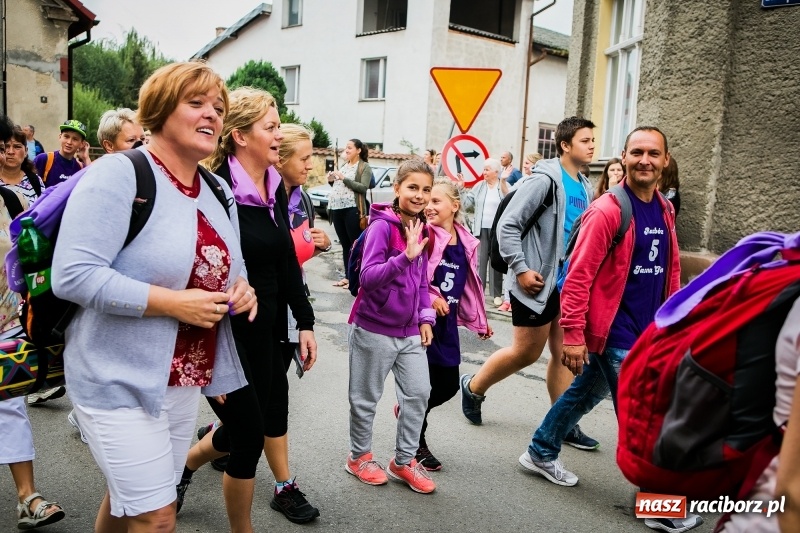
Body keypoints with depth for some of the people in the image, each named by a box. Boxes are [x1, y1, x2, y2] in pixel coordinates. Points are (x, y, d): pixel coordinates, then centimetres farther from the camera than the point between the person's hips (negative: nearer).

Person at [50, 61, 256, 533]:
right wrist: (172, 303, -26)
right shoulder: (119, 174, -16)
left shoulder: (217, 191, 8)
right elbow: (72, 275, -24)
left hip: (184, 381, 8)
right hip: (121, 380, -7)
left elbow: (225, 266, 19)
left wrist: (241, 289, -5)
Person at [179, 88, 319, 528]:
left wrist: (304, 321, 10)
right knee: (248, 432, 4)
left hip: (266, 325, 8)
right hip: (225, 330, -8)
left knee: (271, 407, 18)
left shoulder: (275, 185, 5)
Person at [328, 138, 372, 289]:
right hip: (337, 209, 7)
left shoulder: (364, 167, -1)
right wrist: (332, 181, 5)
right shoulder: (344, 165, 20)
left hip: (352, 209, -7)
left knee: (356, 244, -3)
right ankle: (347, 276, 19)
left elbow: (363, 187, -13)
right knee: (345, 244, 12)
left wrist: (344, 178, -16)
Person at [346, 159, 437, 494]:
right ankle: (359, 456, 31)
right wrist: (405, 256, -36)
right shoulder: (382, 225, -16)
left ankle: (404, 460, 27)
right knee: (366, 398, 9)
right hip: (374, 328, -7)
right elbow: (368, 277, -25)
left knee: (419, 392, 10)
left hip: (410, 330, 7)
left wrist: (425, 317, 7)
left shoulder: (421, 227, 6)